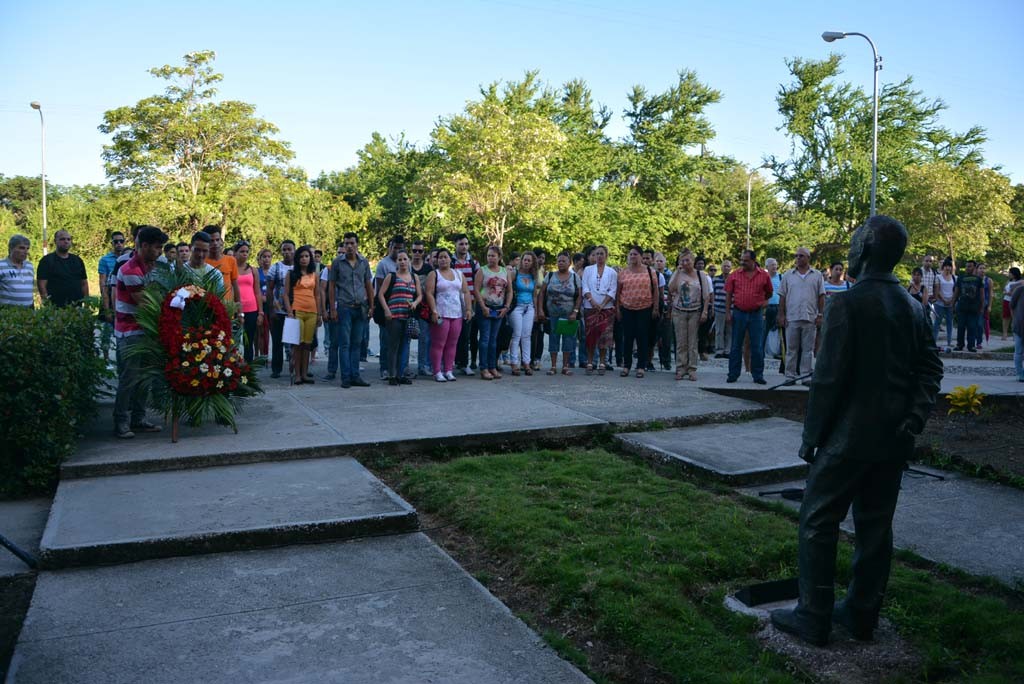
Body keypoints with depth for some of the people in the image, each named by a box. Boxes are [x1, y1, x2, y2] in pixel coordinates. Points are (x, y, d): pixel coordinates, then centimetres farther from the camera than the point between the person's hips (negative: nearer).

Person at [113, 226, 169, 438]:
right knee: (129, 379, -5)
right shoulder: (130, 270, -18)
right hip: (130, 332, -9)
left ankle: (138, 420, 19)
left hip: (144, 330, 9)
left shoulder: (147, 266, 11)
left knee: (143, 378, 12)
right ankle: (121, 423, 3)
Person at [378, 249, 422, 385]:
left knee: (405, 345, 8)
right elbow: (381, 294, -1)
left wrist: (415, 303, -4)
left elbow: (420, 295, 17)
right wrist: (386, 310, -11)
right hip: (394, 316, -4)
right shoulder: (391, 276, 2)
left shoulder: (414, 278, 14)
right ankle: (392, 375, 4)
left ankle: (401, 374, 16)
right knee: (394, 346, -2)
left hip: (408, 316, 4)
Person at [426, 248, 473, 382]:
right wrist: (434, 311, -15)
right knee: (438, 344, -4)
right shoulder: (434, 274, 3)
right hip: (441, 314, -4)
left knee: (452, 344, 6)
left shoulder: (458, 273, 16)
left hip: (457, 314, 4)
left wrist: (469, 309, 4)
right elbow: (429, 293, -6)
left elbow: (466, 292, 14)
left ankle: (448, 371, 13)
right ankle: (437, 372, 1)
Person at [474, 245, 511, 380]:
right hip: (485, 308, -4)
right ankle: (484, 368, -2)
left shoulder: (505, 271, 10)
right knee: (485, 338, -5)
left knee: (494, 339, 9)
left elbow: (509, 291, 12)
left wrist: (506, 307, 1)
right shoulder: (482, 270, -1)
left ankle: (493, 367, 14)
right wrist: (483, 307, -14)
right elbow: (476, 290, -8)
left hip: (499, 309, 4)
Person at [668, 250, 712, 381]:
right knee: (681, 342, 1)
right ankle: (680, 368, 7)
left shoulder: (701, 276, 4)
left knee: (693, 342, 2)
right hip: (679, 312, 1)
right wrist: (678, 272, -10)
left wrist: (705, 312, -6)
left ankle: (692, 369, 6)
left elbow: (706, 296, 3)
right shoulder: (677, 274, 5)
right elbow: (671, 289, -12)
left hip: (695, 312, 0)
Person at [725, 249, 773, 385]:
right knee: (736, 346, 6)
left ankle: (758, 375, 12)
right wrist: (728, 313, -2)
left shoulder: (764, 275, 1)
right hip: (738, 313, 0)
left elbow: (769, 293, 16)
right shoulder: (734, 275, 2)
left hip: (756, 314, 0)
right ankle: (733, 374, 14)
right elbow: (728, 295, 3)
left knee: (757, 347, 3)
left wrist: (763, 302, 4)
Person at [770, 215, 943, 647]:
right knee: (875, 525, 14)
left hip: (849, 436, -7)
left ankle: (814, 618, 9)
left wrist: (811, 437, -10)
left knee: (819, 522, 3)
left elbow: (829, 377, -17)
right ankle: (862, 614, 26)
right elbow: (930, 370, 8)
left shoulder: (847, 305, -16)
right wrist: (912, 423, 3)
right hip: (893, 441, 7)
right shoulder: (912, 308, 8)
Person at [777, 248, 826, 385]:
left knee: (808, 349, 4)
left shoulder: (817, 275, 7)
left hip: (810, 318, 0)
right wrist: (781, 315, -1)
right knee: (791, 349, 3)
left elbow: (821, 297, 5)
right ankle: (790, 376, 8)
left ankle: (806, 376, 9)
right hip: (791, 318, 0)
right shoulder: (788, 275, 8)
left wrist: (820, 315, -2)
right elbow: (782, 296, 6)